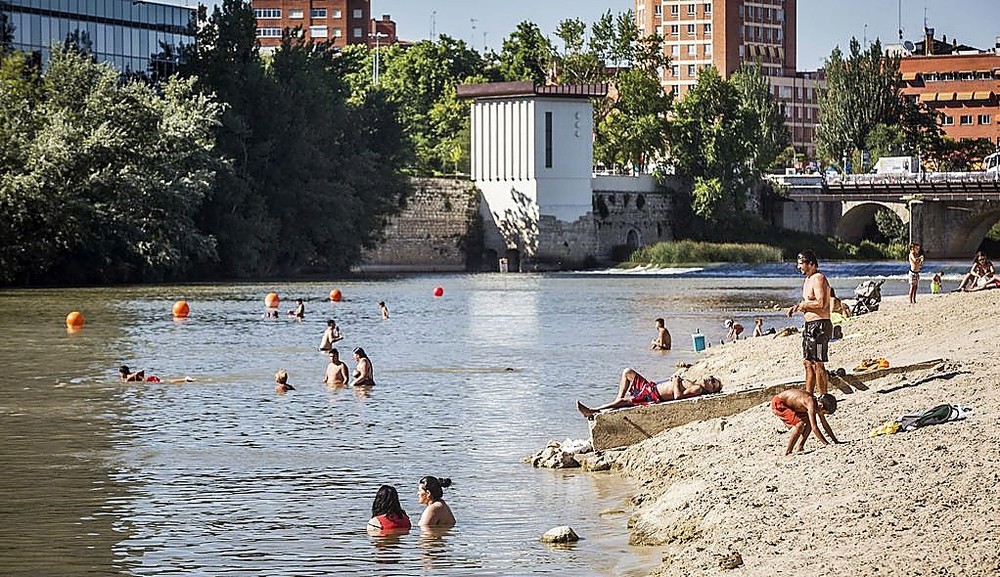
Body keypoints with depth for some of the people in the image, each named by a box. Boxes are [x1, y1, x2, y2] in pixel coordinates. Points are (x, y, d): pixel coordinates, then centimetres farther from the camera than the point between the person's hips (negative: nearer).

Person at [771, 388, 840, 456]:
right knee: (800, 424, -23)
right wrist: (826, 444, -30)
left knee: (809, 423, 4)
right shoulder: (811, 404, -31)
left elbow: (825, 424, 7)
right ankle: (788, 451, -14)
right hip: (777, 404, -9)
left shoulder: (818, 403, -4)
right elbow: (814, 428, -34)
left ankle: (799, 448, 10)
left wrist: (835, 441, 7)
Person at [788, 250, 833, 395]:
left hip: (819, 325, -11)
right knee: (807, 362, 14)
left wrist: (803, 304, -11)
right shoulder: (808, 280, 17)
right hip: (810, 325, 11)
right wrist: (797, 306, 9)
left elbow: (820, 303, -25)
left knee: (817, 364, -9)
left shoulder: (818, 279, -14)